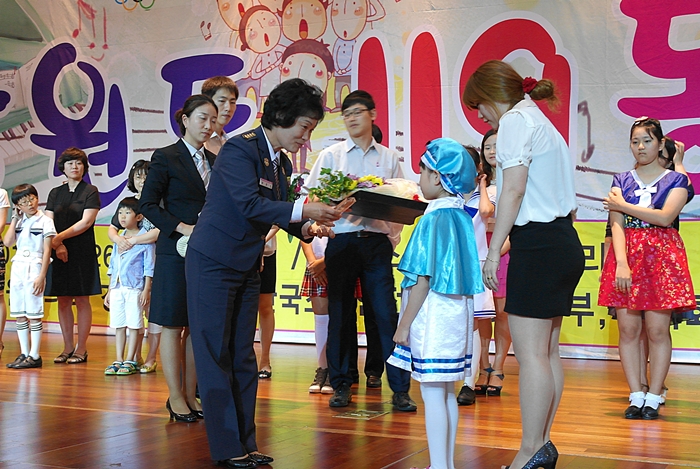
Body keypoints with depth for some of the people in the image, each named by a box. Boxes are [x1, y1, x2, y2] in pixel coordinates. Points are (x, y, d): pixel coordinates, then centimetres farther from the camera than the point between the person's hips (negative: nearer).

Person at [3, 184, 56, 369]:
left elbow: (47, 251, -8)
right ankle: (24, 354, 15)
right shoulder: (19, 222, 13)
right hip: (17, 268, 6)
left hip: (34, 268, -6)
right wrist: (15, 219, 2)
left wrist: (42, 276, -14)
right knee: (19, 314, 8)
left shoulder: (45, 221, -4)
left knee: (34, 315, -4)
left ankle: (34, 356, 1)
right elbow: (7, 242, -1)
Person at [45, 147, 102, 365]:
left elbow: (85, 222, -10)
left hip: (82, 254, -4)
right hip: (59, 254, 4)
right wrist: (58, 245, -11)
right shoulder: (55, 193, 14)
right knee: (63, 300, 5)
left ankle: (81, 349, 4)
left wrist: (59, 237, -13)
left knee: (81, 300, -1)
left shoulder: (90, 192, 1)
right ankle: (67, 348, 12)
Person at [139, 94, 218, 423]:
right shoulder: (166, 157, -2)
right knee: (173, 326, 0)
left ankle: (190, 394, 14)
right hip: (176, 252, -5)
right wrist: (182, 228, -15)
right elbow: (147, 204, -6)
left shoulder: (214, 161, 14)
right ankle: (175, 397, 8)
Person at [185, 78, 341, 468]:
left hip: (248, 267, 8)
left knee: (243, 355, 10)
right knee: (215, 355, -2)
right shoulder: (240, 148, -17)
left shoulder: (283, 163, 9)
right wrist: (302, 209, -32)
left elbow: (278, 213, 10)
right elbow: (249, 204, -28)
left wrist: (308, 227, -8)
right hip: (213, 262, -8)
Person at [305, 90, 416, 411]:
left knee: (386, 314, -5)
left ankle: (400, 388, 0)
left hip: (377, 242, 0)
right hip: (341, 240, 0)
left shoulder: (389, 158, 12)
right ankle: (341, 385, 14)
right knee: (340, 314, 4)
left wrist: (394, 236, -3)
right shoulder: (330, 155, 10)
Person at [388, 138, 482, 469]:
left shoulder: (435, 219, -15)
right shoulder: (461, 216, 9)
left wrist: (404, 325, -11)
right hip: (455, 314, 9)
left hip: (433, 316, -9)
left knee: (432, 394, -3)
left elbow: (423, 280, -17)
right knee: (447, 393, 14)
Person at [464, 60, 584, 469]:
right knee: (548, 351, 12)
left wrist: (494, 251, -16)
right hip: (564, 243, 10)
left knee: (531, 353, -7)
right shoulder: (544, 124, 24)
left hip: (537, 243, -10)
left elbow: (514, 190, -16)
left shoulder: (516, 120, -5)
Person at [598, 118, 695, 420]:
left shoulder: (675, 180, 6)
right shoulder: (621, 181, 12)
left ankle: (654, 398, 4)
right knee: (628, 329, -2)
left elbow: (665, 217, -11)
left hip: (661, 257, -2)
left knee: (657, 330, -4)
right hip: (627, 256, 2)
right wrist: (622, 264, -14)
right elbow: (616, 225, 0)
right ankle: (636, 396, 6)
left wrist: (623, 206, -4)